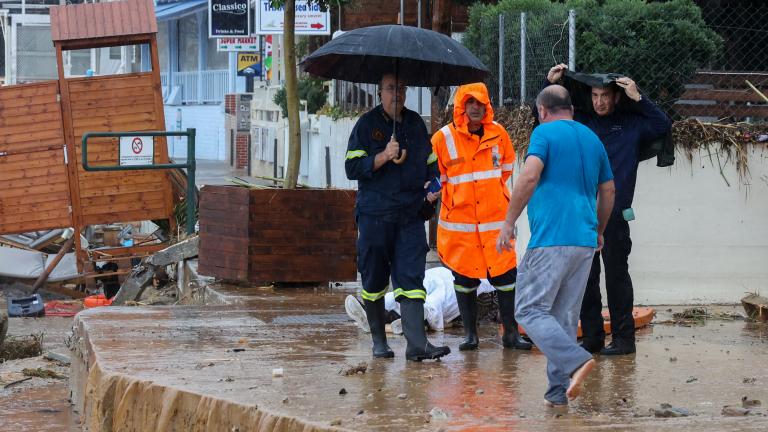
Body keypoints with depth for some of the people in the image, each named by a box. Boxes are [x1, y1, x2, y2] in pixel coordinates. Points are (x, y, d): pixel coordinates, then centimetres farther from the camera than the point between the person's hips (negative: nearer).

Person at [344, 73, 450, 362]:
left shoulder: (415, 123, 13)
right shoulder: (367, 124, 1)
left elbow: (430, 161, 24)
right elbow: (352, 168, -6)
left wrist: (433, 183, 5)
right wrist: (384, 156, -17)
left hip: (410, 215, 2)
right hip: (374, 215, -2)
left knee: (411, 278, -8)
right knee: (374, 280, 4)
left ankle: (417, 344, -14)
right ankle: (379, 341, 18)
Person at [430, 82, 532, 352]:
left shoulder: (498, 133, 2)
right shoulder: (443, 138, -6)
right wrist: (457, 197, 9)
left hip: (496, 219, 2)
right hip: (459, 222, -1)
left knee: (505, 276, 0)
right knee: (464, 278, 4)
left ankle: (511, 333, 8)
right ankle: (470, 334, 15)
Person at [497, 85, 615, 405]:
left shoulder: (545, 133, -3)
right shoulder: (592, 138, 17)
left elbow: (529, 177, -17)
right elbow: (608, 192, 23)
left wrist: (509, 223, -11)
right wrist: (598, 231, 36)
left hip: (551, 239, -7)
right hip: (585, 241, 7)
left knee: (531, 310, -5)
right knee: (565, 316, 10)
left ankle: (576, 360, -24)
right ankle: (558, 390, 5)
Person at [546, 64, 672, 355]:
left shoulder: (630, 124, 6)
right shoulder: (580, 123, 13)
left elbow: (663, 126, -5)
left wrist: (637, 99, -8)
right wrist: (550, 85, 10)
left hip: (614, 213, -4)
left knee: (616, 275, -1)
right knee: (585, 277, 7)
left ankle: (623, 338, 5)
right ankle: (592, 337, 15)